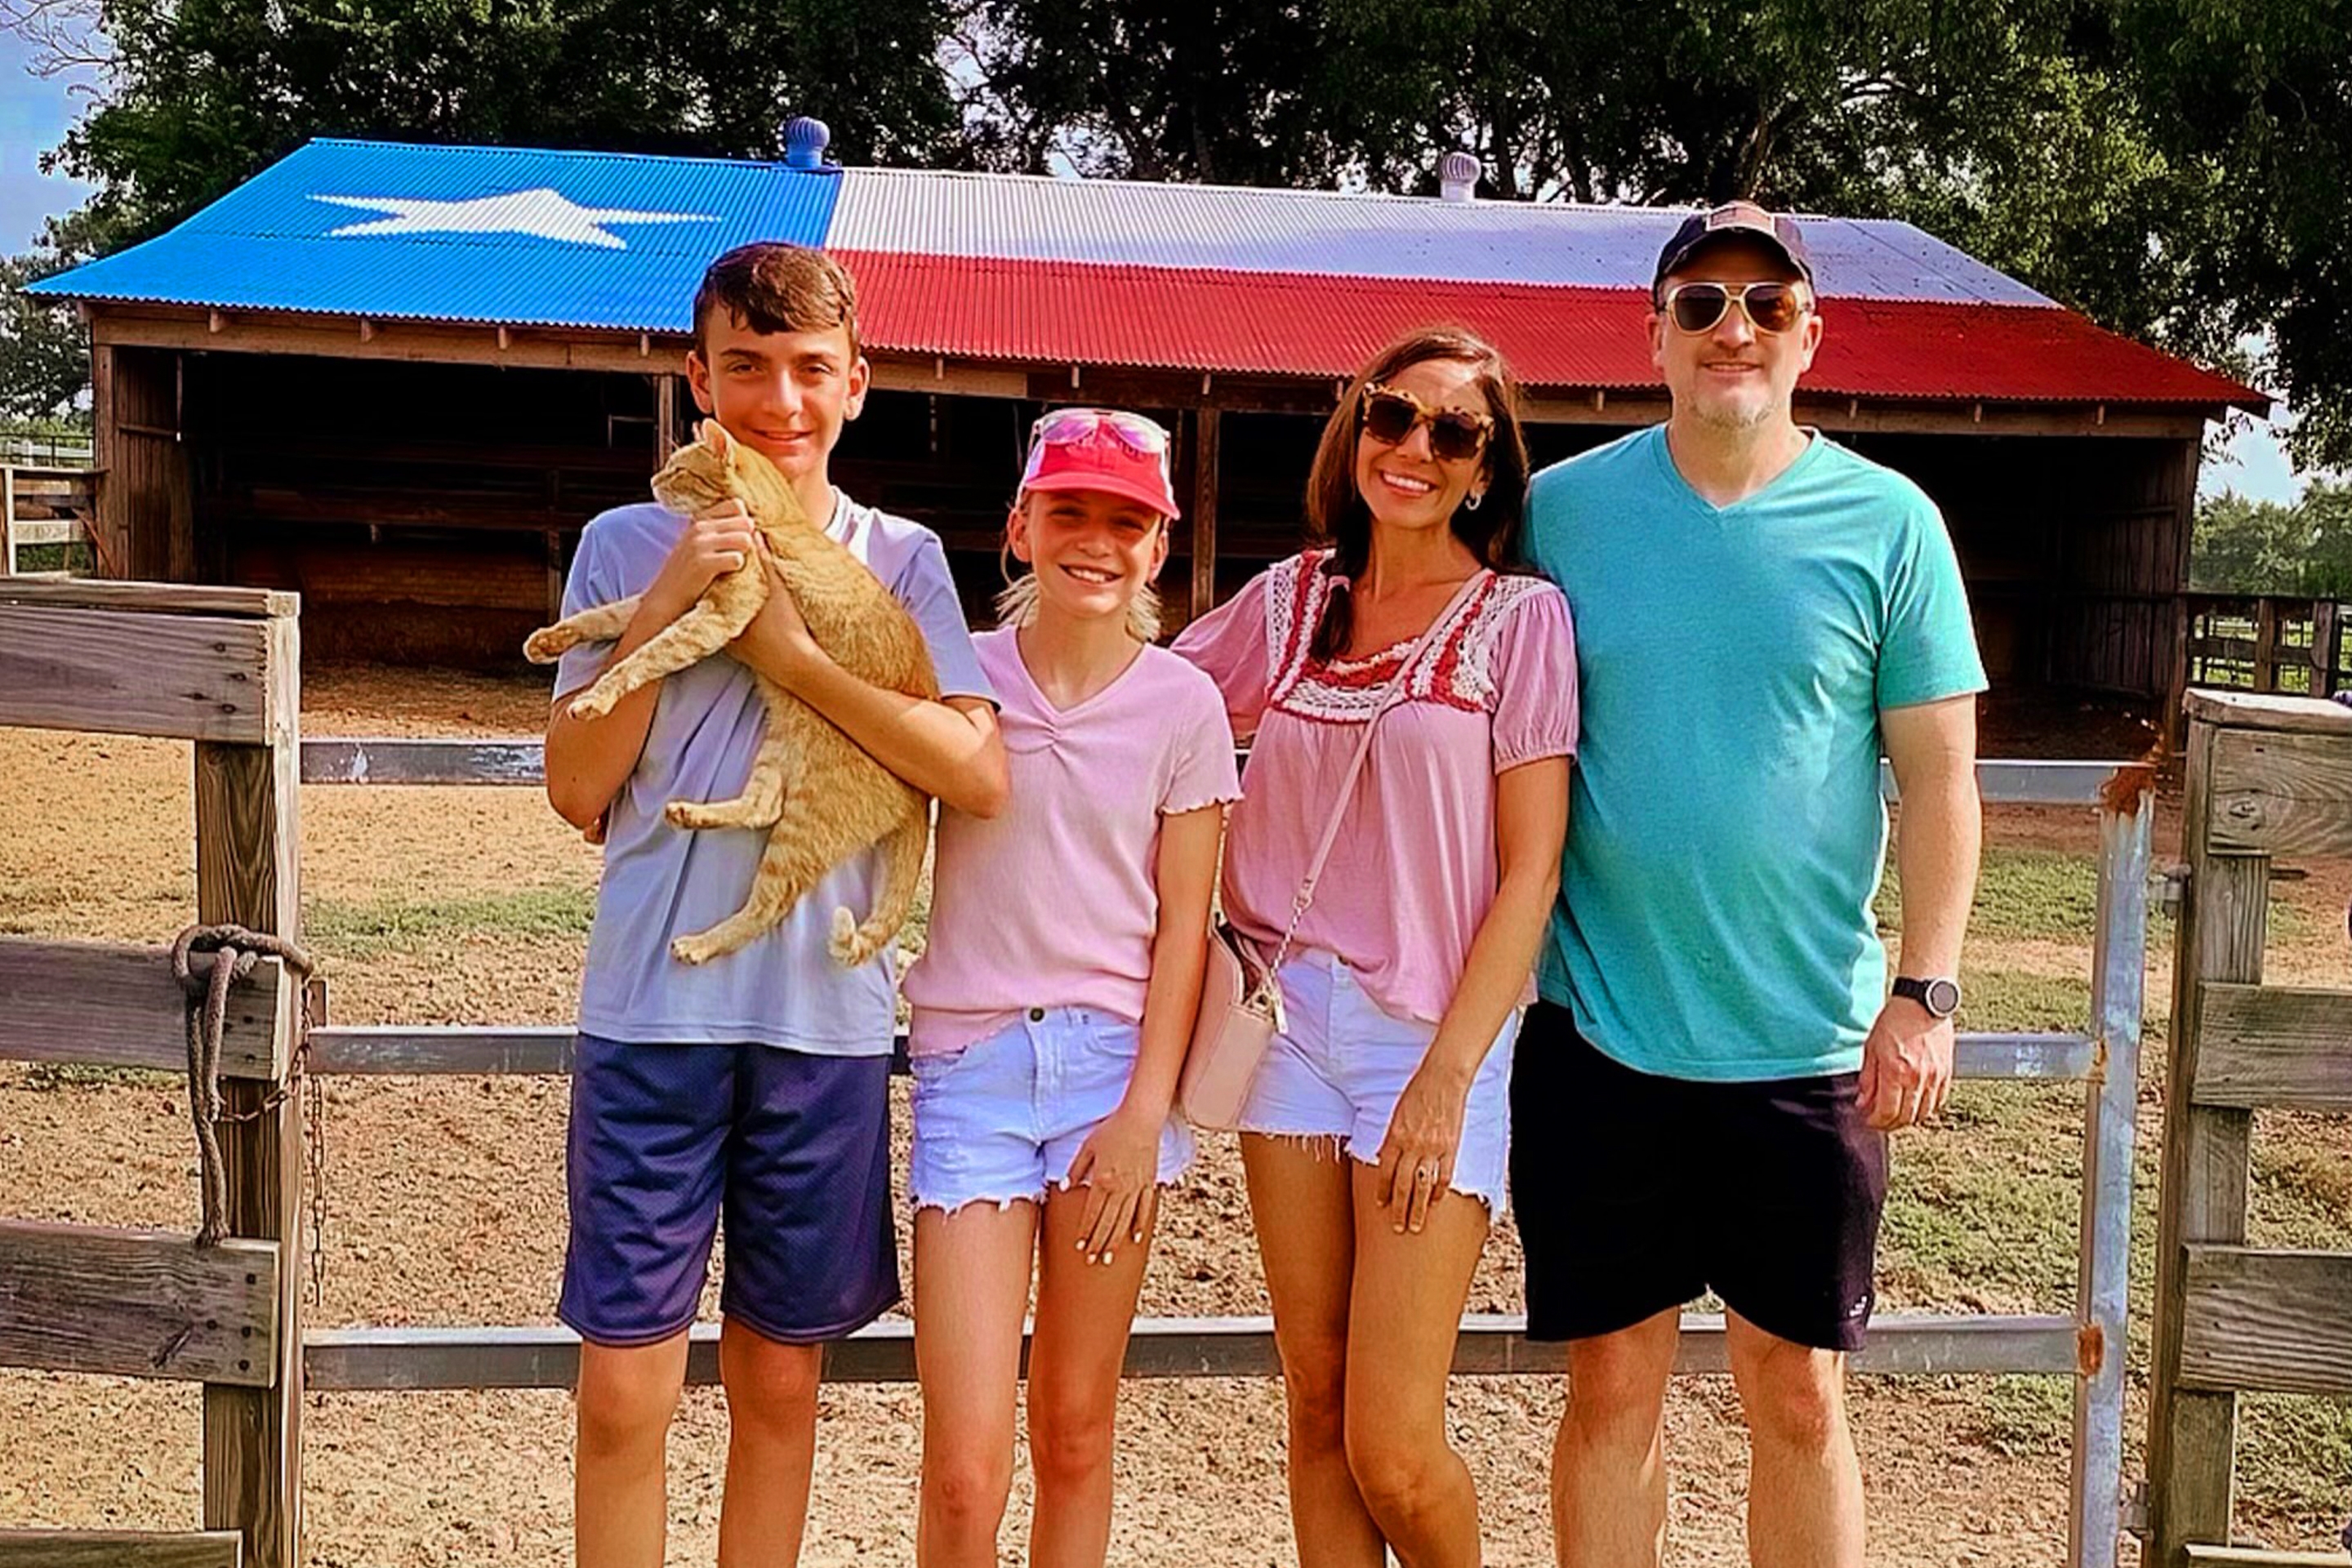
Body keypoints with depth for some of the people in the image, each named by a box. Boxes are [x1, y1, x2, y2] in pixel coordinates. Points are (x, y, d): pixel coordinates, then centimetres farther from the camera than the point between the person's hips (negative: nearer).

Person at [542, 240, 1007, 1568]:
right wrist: (669, 606, -11)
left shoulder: (900, 560, 4)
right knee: (624, 1391, 2)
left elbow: (981, 775, -9)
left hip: (826, 1015, 1)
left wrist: (792, 650, -14)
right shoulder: (628, 545, 4)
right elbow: (579, 789, -2)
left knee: (780, 1384, 13)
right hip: (651, 1011, 0)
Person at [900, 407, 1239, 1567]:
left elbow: (1183, 919, 1)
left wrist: (1146, 1108, -5)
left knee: (1075, 1432, 10)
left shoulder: (1181, 703, 1)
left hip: (1115, 1057, 1)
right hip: (971, 1060, 0)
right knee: (965, 1467, -6)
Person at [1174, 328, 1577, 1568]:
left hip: (1435, 1041, -4)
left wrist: (1448, 1072, -11)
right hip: (1292, 1015, 4)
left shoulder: (1521, 617, -3)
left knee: (1392, 1450, -5)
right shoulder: (1288, 600, 8)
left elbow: (1532, 872, -6)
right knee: (1317, 1409, 9)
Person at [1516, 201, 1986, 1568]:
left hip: (1811, 1043, 0)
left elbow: (1938, 774, 0)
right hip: (1601, 1032, 1)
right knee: (1615, 1384, 10)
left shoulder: (1889, 524, -1)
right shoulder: (1565, 507, 2)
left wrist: (1926, 992, -7)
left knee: (1800, 1396, 10)